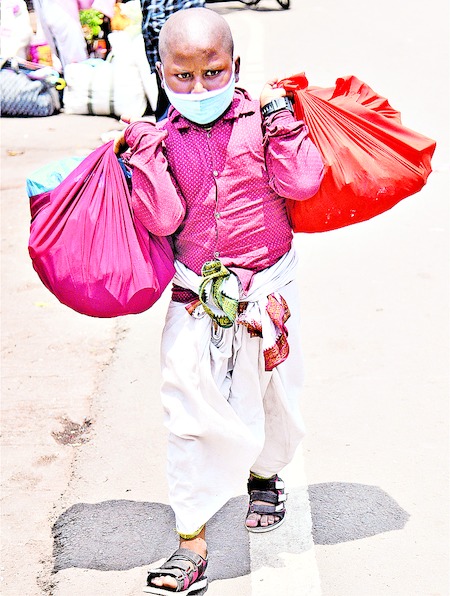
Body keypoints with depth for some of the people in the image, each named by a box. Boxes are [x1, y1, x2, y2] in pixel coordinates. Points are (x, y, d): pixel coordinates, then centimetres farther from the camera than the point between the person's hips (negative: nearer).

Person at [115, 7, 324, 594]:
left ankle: (265, 474, 49)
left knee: (274, 393, 17)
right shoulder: (162, 138, -2)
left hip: (268, 284, 0)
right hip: (199, 296, 0)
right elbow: (162, 219, -11)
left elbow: (302, 182, -15)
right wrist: (145, 154, -18)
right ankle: (191, 543, 5)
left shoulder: (261, 118, -4)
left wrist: (280, 117, -17)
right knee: (194, 417, -3)